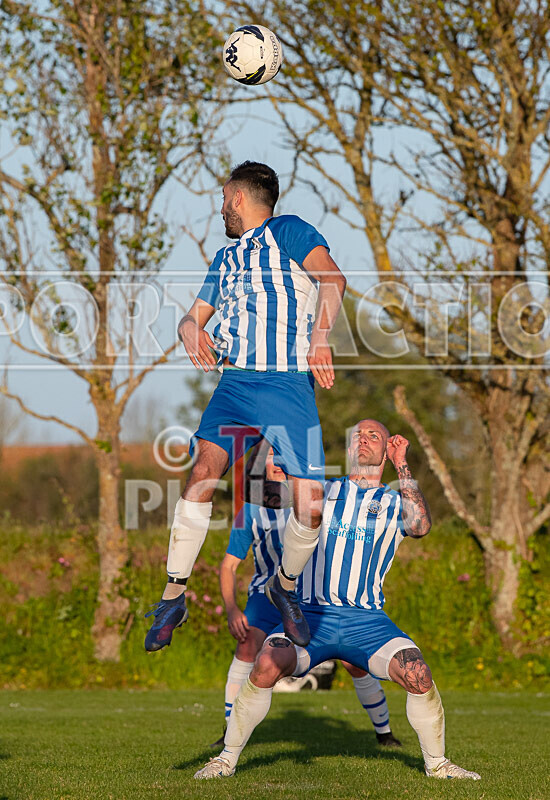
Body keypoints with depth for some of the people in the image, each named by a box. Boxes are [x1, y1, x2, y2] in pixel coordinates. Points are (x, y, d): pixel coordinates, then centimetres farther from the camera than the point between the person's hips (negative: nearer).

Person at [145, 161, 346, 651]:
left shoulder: (287, 230, 5)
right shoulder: (225, 259, 27)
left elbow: (332, 279, -9)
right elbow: (196, 314, 29)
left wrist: (320, 335, -23)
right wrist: (191, 330, 4)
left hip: (290, 385, -4)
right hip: (234, 383, 5)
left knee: (310, 505, -13)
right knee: (203, 472, -20)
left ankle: (286, 585, 17)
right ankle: (174, 597, -12)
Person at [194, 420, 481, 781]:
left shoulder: (395, 502, 13)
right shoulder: (323, 490, 16)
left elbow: (420, 526, -8)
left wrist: (402, 466, -5)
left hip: (367, 619, 0)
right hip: (312, 614, 0)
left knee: (417, 675, -22)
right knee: (268, 665, -28)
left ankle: (437, 764, 2)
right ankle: (227, 758, -12)